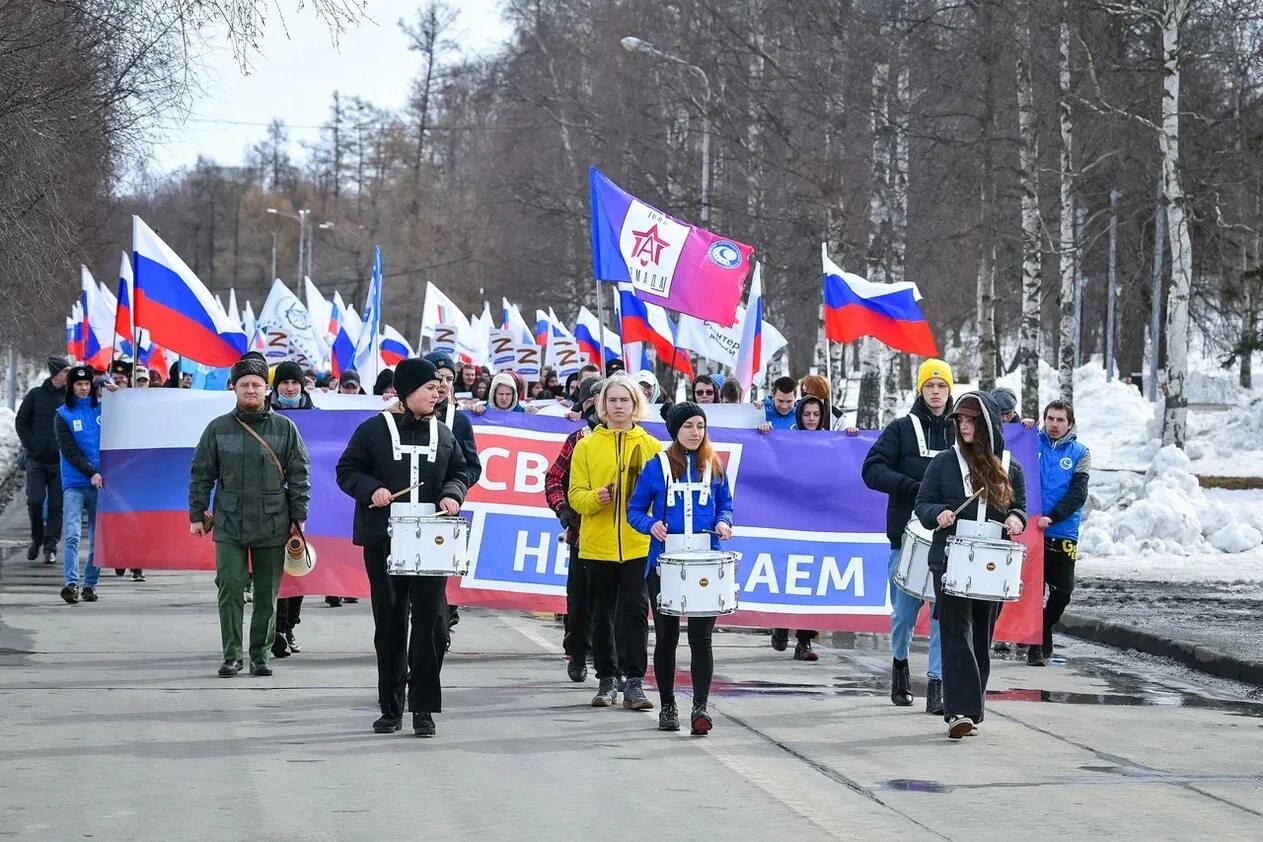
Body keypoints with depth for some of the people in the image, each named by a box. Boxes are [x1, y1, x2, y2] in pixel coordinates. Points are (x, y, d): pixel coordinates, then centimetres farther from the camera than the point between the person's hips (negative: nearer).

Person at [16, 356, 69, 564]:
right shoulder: (35, 395, 3)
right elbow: (21, 422, 7)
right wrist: (30, 445, -2)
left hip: (60, 461, 1)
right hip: (35, 459, -1)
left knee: (56, 504, -1)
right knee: (35, 500, -5)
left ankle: (50, 545, 6)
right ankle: (37, 538, 16)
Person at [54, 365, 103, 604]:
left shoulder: (102, 409, 10)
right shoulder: (63, 415, 3)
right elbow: (69, 450, -5)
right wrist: (91, 472, -17)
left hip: (102, 482, 3)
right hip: (75, 483, -3)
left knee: (98, 538, 5)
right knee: (72, 534, -15)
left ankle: (90, 585, 12)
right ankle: (71, 583, -23)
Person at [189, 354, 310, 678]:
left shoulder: (285, 428, 4)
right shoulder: (218, 429, 5)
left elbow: (299, 475, 6)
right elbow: (201, 474, 9)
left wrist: (298, 517, 1)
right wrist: (197, 515, 5)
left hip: (272, 526, 0)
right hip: (229, 525, 0)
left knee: (267, 594, 6)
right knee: (229, 590, -5)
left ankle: (260, 654, 15)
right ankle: (232, 655, 2)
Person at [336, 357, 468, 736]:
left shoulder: (443, 434, 10)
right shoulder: (374, 430, 0)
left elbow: (459, 472, 18)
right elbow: (347, 471, 3)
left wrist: (452, 494, -3)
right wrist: (371, 489, -15)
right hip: (384, 541, -2)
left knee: (430, 620, -7)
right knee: (389, 624, 6)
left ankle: (424, 708, -1)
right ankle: (390, 708, 15)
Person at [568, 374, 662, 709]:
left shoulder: (651, 446, 6)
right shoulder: (587, 446, 6)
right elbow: (576, 494, 2)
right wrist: (596, 497, -18)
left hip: (639, 543, -1)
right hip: (598, 544, 1)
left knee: (635, 611, -7)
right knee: (602, 613, 7)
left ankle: (635, 682, -4)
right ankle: (606, 680, 16)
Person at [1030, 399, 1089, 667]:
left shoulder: (1080, 453, 5)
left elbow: (1078, 494, -4)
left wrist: (1052, 517, -17)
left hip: (1063, 534, 1)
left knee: (1062, 591, 2)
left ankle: (1042, 632, 25)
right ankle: (1036, 644, 8)